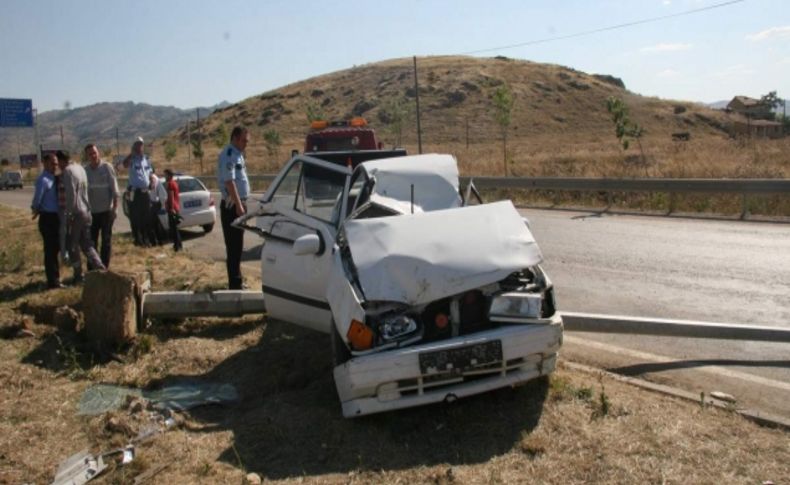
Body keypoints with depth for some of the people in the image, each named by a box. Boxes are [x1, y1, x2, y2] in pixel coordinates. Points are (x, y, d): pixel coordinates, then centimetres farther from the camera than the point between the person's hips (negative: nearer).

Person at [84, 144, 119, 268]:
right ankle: (91, 268, 15)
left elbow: (114, 188, -7)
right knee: (91, 241, 7)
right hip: (92, 211, 4)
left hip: (106, 210, -4)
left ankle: (104, 267, 12)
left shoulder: (107, 167, -5)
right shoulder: (85, 171, 5)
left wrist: (115, 207, -13)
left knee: (106, 239, 4)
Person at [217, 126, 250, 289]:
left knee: (237, 245, 16)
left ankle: (236, 281, 26)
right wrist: (238, 206, -25)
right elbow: (229, 182, -23)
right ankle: (235, 284, 0)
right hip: (232, 206, -10)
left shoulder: (237, 154, 15)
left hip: (239, 204, 10)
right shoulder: (228, 155, -16)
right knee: (234, 246, -5)